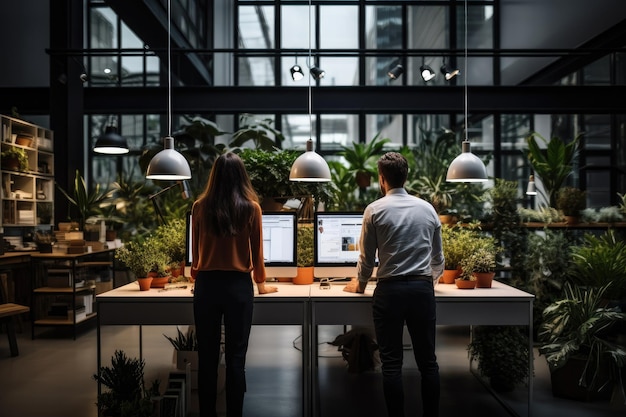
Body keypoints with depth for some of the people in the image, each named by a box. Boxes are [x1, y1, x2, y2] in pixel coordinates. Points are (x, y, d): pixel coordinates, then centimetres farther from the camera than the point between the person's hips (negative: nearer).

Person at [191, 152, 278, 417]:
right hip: (238, 285, -1)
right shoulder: (251, 208, -3)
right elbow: (256, 251, 5)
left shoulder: (200, 207, 2)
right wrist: (260, 283, 21)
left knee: (207, 357, 9)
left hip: (207, 285, 2)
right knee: (235, 358, 4)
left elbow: (196, 250, 12)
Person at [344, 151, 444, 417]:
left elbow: (367, 257, 3)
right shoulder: (427, 209, 9)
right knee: (427, 360, 10)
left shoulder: (375, 210, -1)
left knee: (392, 362, 4)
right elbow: (438, 256, 16)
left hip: (390, 289, -3)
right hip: (422, 288, 3)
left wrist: (360, 284, 22)